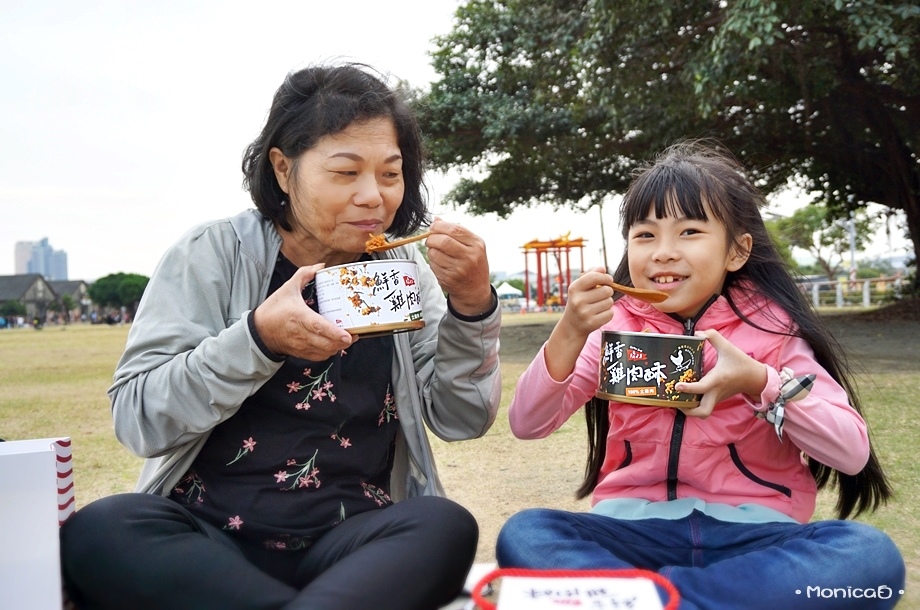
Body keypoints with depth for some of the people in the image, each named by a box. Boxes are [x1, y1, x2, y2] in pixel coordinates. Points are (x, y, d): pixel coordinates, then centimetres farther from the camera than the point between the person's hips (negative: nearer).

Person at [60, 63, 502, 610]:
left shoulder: (405, 270, 5)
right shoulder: (212, 256, -1)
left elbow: (461, 420, 1)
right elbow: (138, 418, -9)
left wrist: (472, 307, -15)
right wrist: (258, 338, -23)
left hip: (352, 538, 0)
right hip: (206, 532, 1)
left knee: (447, 529, -29)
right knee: (96, 533, -30)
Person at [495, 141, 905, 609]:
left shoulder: (771, 328, 0)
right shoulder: (613, 326, 3)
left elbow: (853, 453, -6)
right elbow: (527, 424, -5)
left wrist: (760, 382, -21)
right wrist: (570, 333, -20)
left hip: (751, 530, 1)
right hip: (633, 526, 0)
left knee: (871, 553, -29)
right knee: (522, 534, -26)